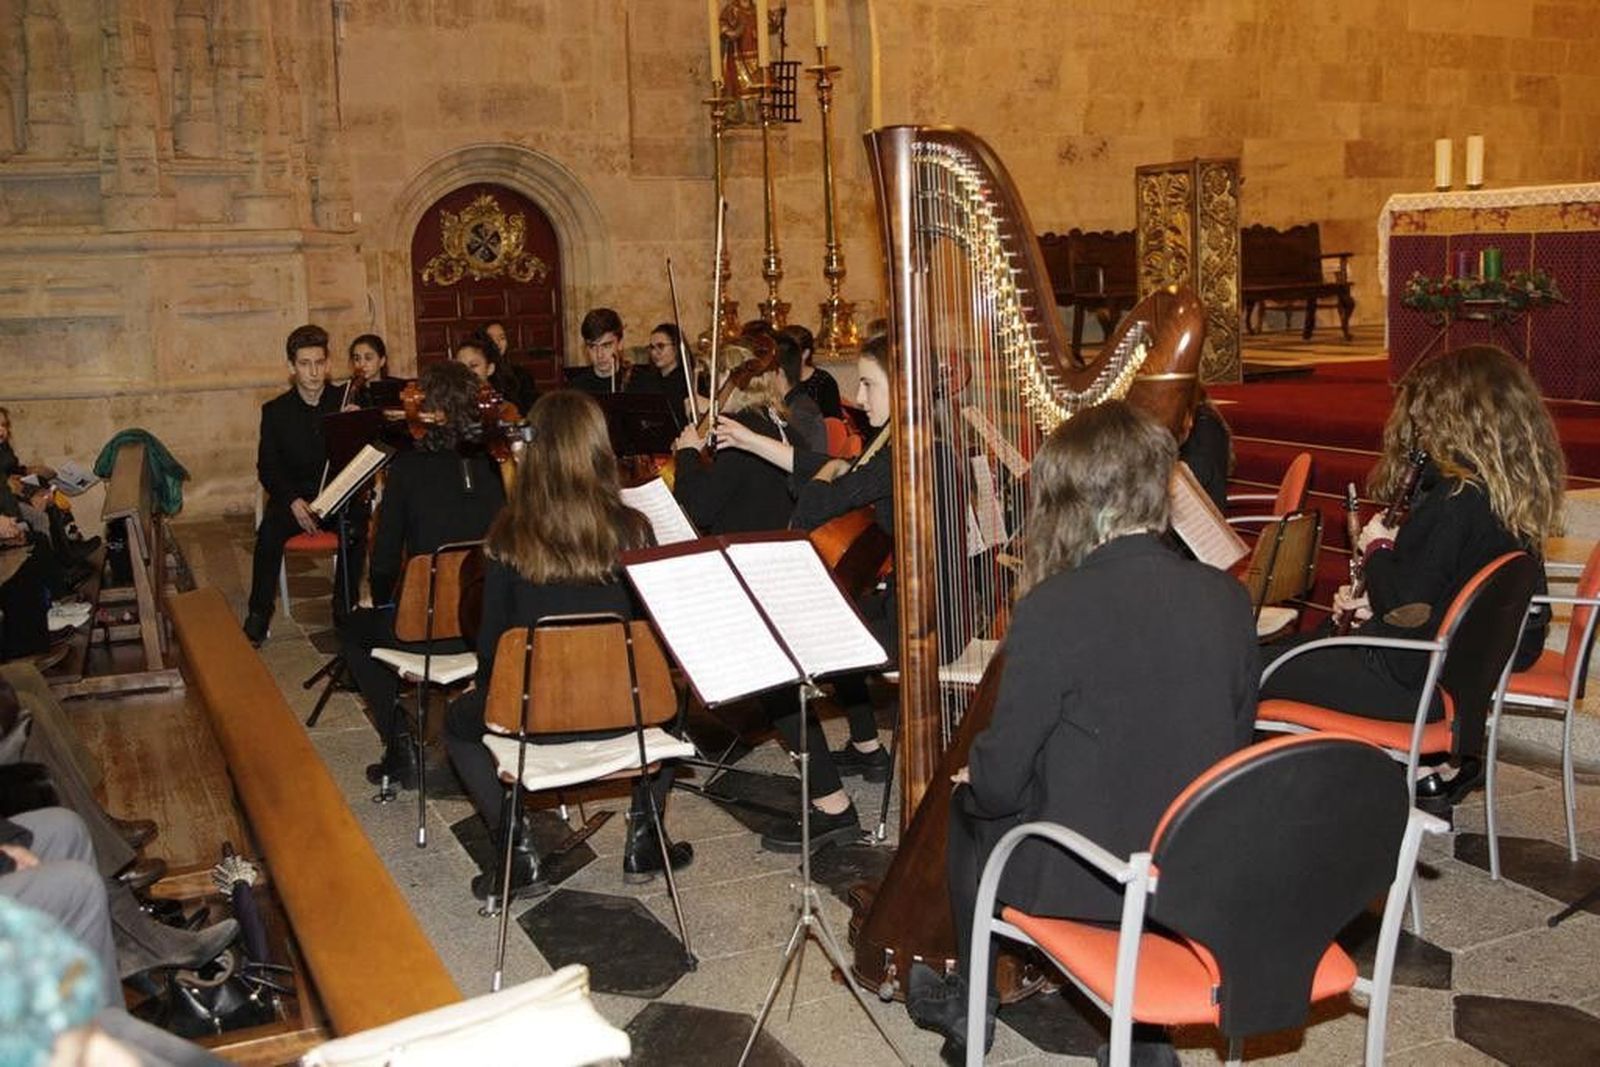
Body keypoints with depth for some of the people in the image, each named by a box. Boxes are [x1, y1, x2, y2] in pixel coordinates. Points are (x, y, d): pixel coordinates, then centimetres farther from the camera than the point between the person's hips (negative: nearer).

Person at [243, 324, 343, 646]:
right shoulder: (275, 411, 5)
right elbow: (267, 468, 1)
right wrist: (293, 500, -16)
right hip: (293, 496, 0)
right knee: (269, 532, -30)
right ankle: (259, 615, -17)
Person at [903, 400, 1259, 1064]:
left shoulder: (1055, 608, -23)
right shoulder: (1227, 597, -7)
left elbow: (997, 778, -16)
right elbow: (1235, 741, 6)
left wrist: (976, 777, 7)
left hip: (1090, 878, -5)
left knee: (970, 805, 26)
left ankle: (971, 1006, 44)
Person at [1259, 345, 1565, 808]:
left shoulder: (1453, 493, -25)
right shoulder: (1515, 484, 3)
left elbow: (1405, 605, -24)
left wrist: (1377, 549, -7)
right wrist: (1374, 599, 6)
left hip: (1419, 682, -10)